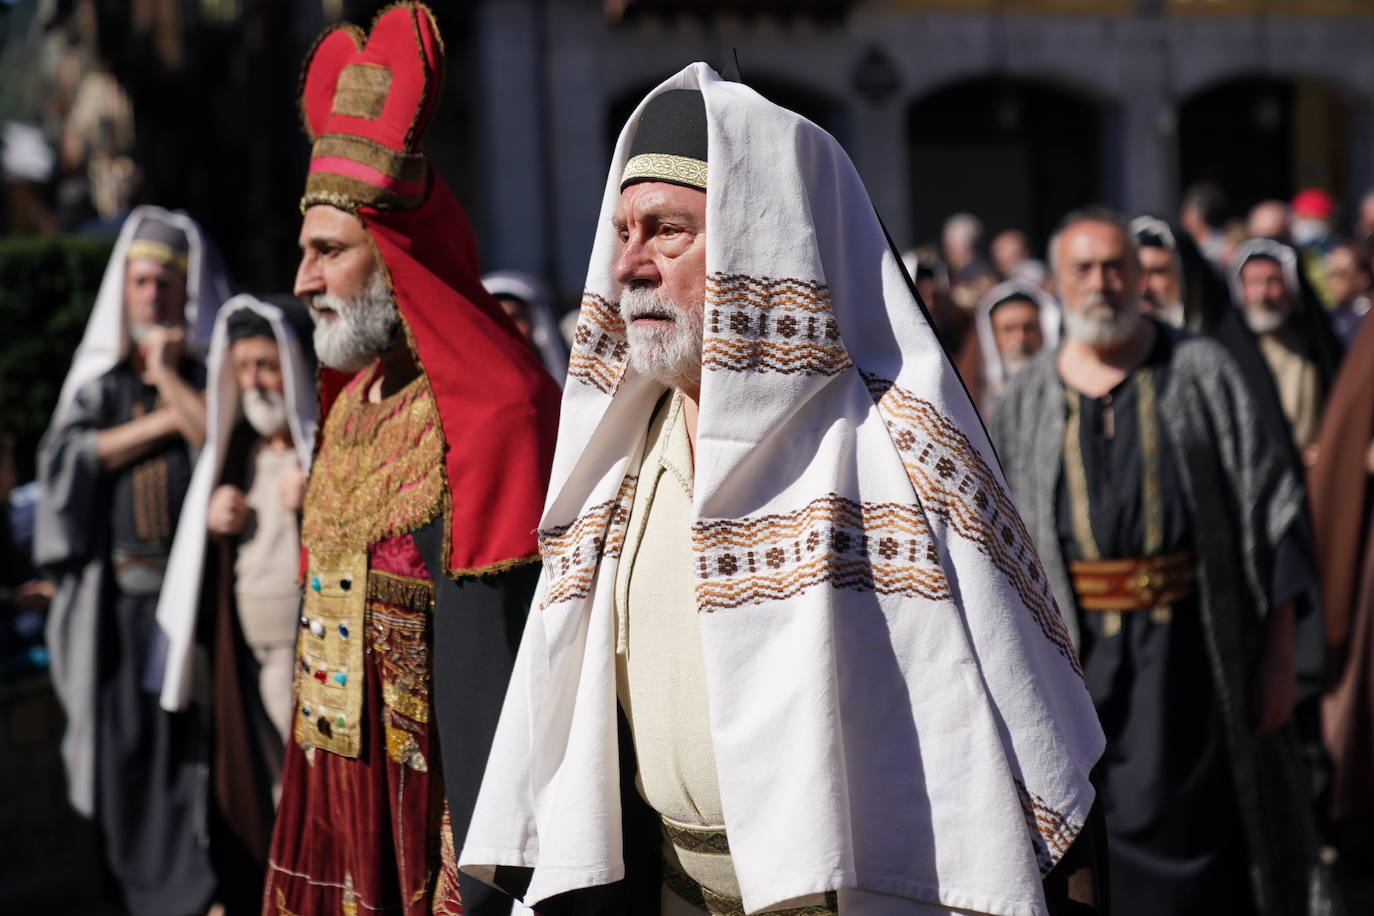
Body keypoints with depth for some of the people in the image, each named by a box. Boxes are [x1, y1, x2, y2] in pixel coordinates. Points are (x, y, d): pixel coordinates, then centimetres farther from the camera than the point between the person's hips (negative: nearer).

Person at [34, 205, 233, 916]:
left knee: (202, 741, -8)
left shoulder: (215, 368, 8)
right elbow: (65, 457, 0)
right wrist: (162, 421, -2)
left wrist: (169, 379, -5)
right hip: (116, 591, 2)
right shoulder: (97, 373, 15)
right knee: (124, 744, 1)